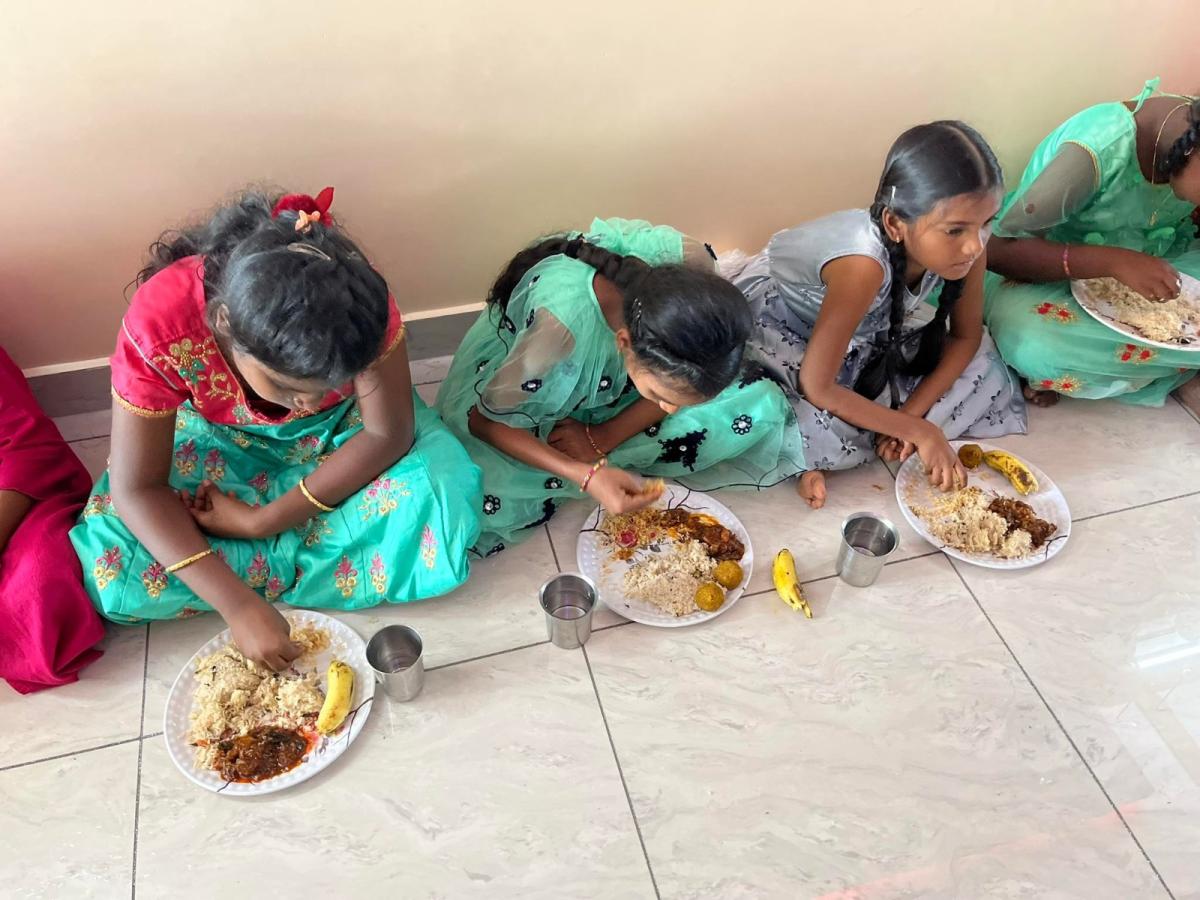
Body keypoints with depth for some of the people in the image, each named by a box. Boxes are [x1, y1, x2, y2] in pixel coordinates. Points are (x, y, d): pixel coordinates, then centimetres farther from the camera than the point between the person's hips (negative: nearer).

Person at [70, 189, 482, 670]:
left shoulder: (359, 304, -34)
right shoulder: (158, 324, -34)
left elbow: (387, 434, -23)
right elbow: (136, 489, -27)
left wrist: (261, 523, -26)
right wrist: (239, 605, -35)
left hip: (340, 432, 0)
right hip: (221, 443, 0)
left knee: (441, 503, -28)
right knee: (113, 568, -22)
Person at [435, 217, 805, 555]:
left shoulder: (690, 265, -31)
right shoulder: (561, 326, -42)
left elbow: (688, 380, -12)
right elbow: (485, 421, -25)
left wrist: (604, 438, -22)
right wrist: (587, 476, -37)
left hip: (612, 392, 3)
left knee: (761, 407, -14)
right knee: (484, 501, -31)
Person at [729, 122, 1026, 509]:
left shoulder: (963, 245, -22)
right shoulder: (864, 264, -40)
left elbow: (966, 336, -4)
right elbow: (817, 389, -33)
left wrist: (910, 413, -16)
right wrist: (920, 430, -25)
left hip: (865, 332, 7)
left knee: (980, 366, -2)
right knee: (824, 434, -32)